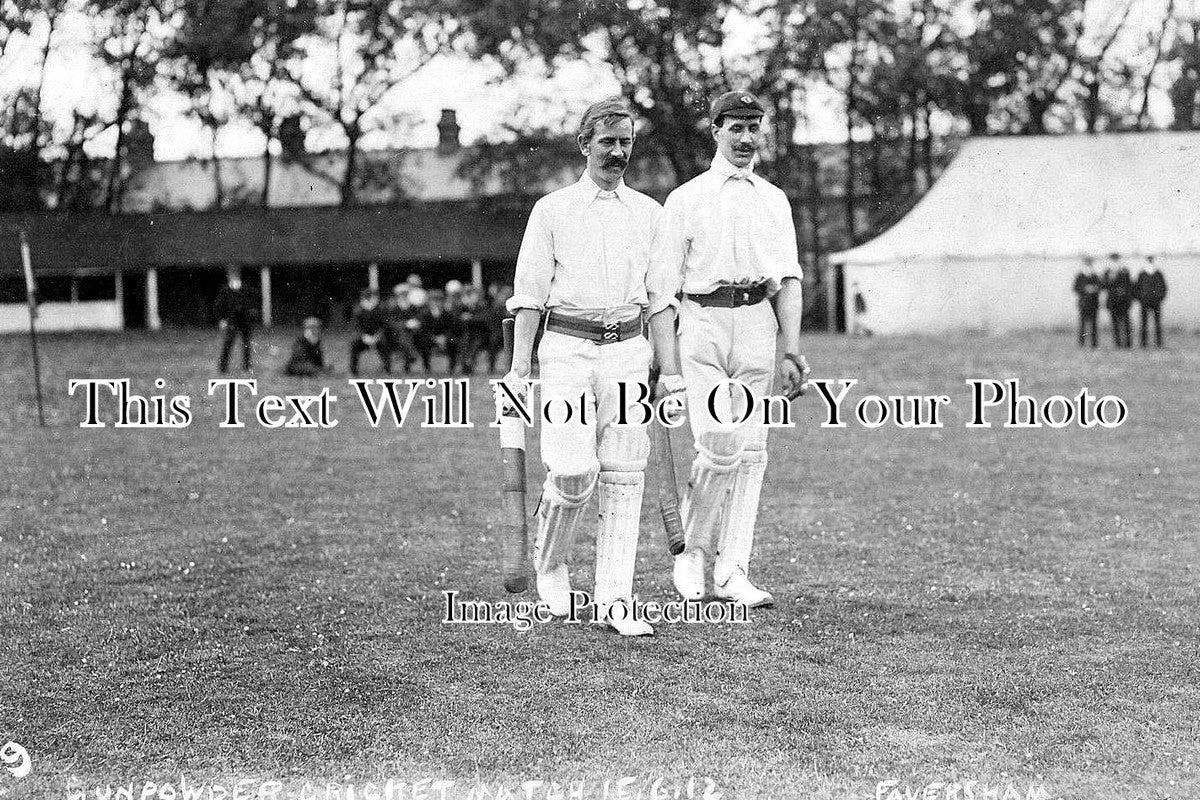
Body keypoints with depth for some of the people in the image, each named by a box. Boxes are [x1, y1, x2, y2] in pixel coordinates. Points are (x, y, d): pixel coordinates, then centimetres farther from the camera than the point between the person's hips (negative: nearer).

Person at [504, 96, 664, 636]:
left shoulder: (650, 213, 13)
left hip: (627, 349, 3)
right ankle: (550, 562, 15)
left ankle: (614, 598, 2)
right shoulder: (552, 210, 4)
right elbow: (529, 294, 2)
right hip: (566, 348, -3)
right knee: (575, 469, -13)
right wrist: (520, 367, -4)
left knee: (623, 474, -2)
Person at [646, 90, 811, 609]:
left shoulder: (775, 201, 17)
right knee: (720, 446, -14)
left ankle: (732, 572, 6)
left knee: (751, 450, 0)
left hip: (758, 324, 4)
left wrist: (792, 351, 0)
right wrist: (669, 367, -8)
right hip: (701, 322, -4)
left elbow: (788, 278, 12)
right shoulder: (685, 199, 5)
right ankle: (691, 550, 6)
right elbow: (662, 287, 0)